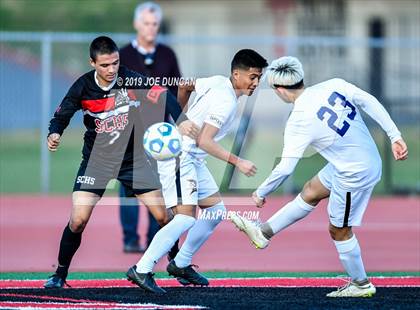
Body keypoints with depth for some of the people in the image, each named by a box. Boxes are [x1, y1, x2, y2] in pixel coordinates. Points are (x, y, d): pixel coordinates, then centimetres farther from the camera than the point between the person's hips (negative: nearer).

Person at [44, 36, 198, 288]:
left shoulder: (131, 80, -15)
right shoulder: (83, 87, -12)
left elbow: (162, 96, -21)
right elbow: (61, 116, -2)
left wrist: (181, 120, -38)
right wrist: (55, 134, -23)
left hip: (134, 158, 0)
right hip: (96, 160, 0)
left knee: (163, 216, -1)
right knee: (78, 221, -13)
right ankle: (60, 274, 6)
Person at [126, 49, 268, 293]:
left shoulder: (218, 82, 6)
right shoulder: (227, 103, -22)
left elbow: (184, 86, 19)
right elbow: (204, 142, -26)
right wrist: (237, 162, -24)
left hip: (192, 160, 11)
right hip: (178, 157, -11)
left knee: (216, 209, 13)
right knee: (186, 218, -19)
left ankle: (181, 264, 20)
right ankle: (142, 270, -18)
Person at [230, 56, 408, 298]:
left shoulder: (298, 122, -22)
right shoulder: (334, 86, -9)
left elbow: (285, 169, -19)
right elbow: (370, 102, -9)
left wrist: (261, 193, -3)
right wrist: (395, 136, -3)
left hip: (354, 176, -8)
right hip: (371, 158, 8)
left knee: (339, 230, 14)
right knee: (310, 193, 19)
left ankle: (361, 284, 30)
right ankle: (264, 233, 32)